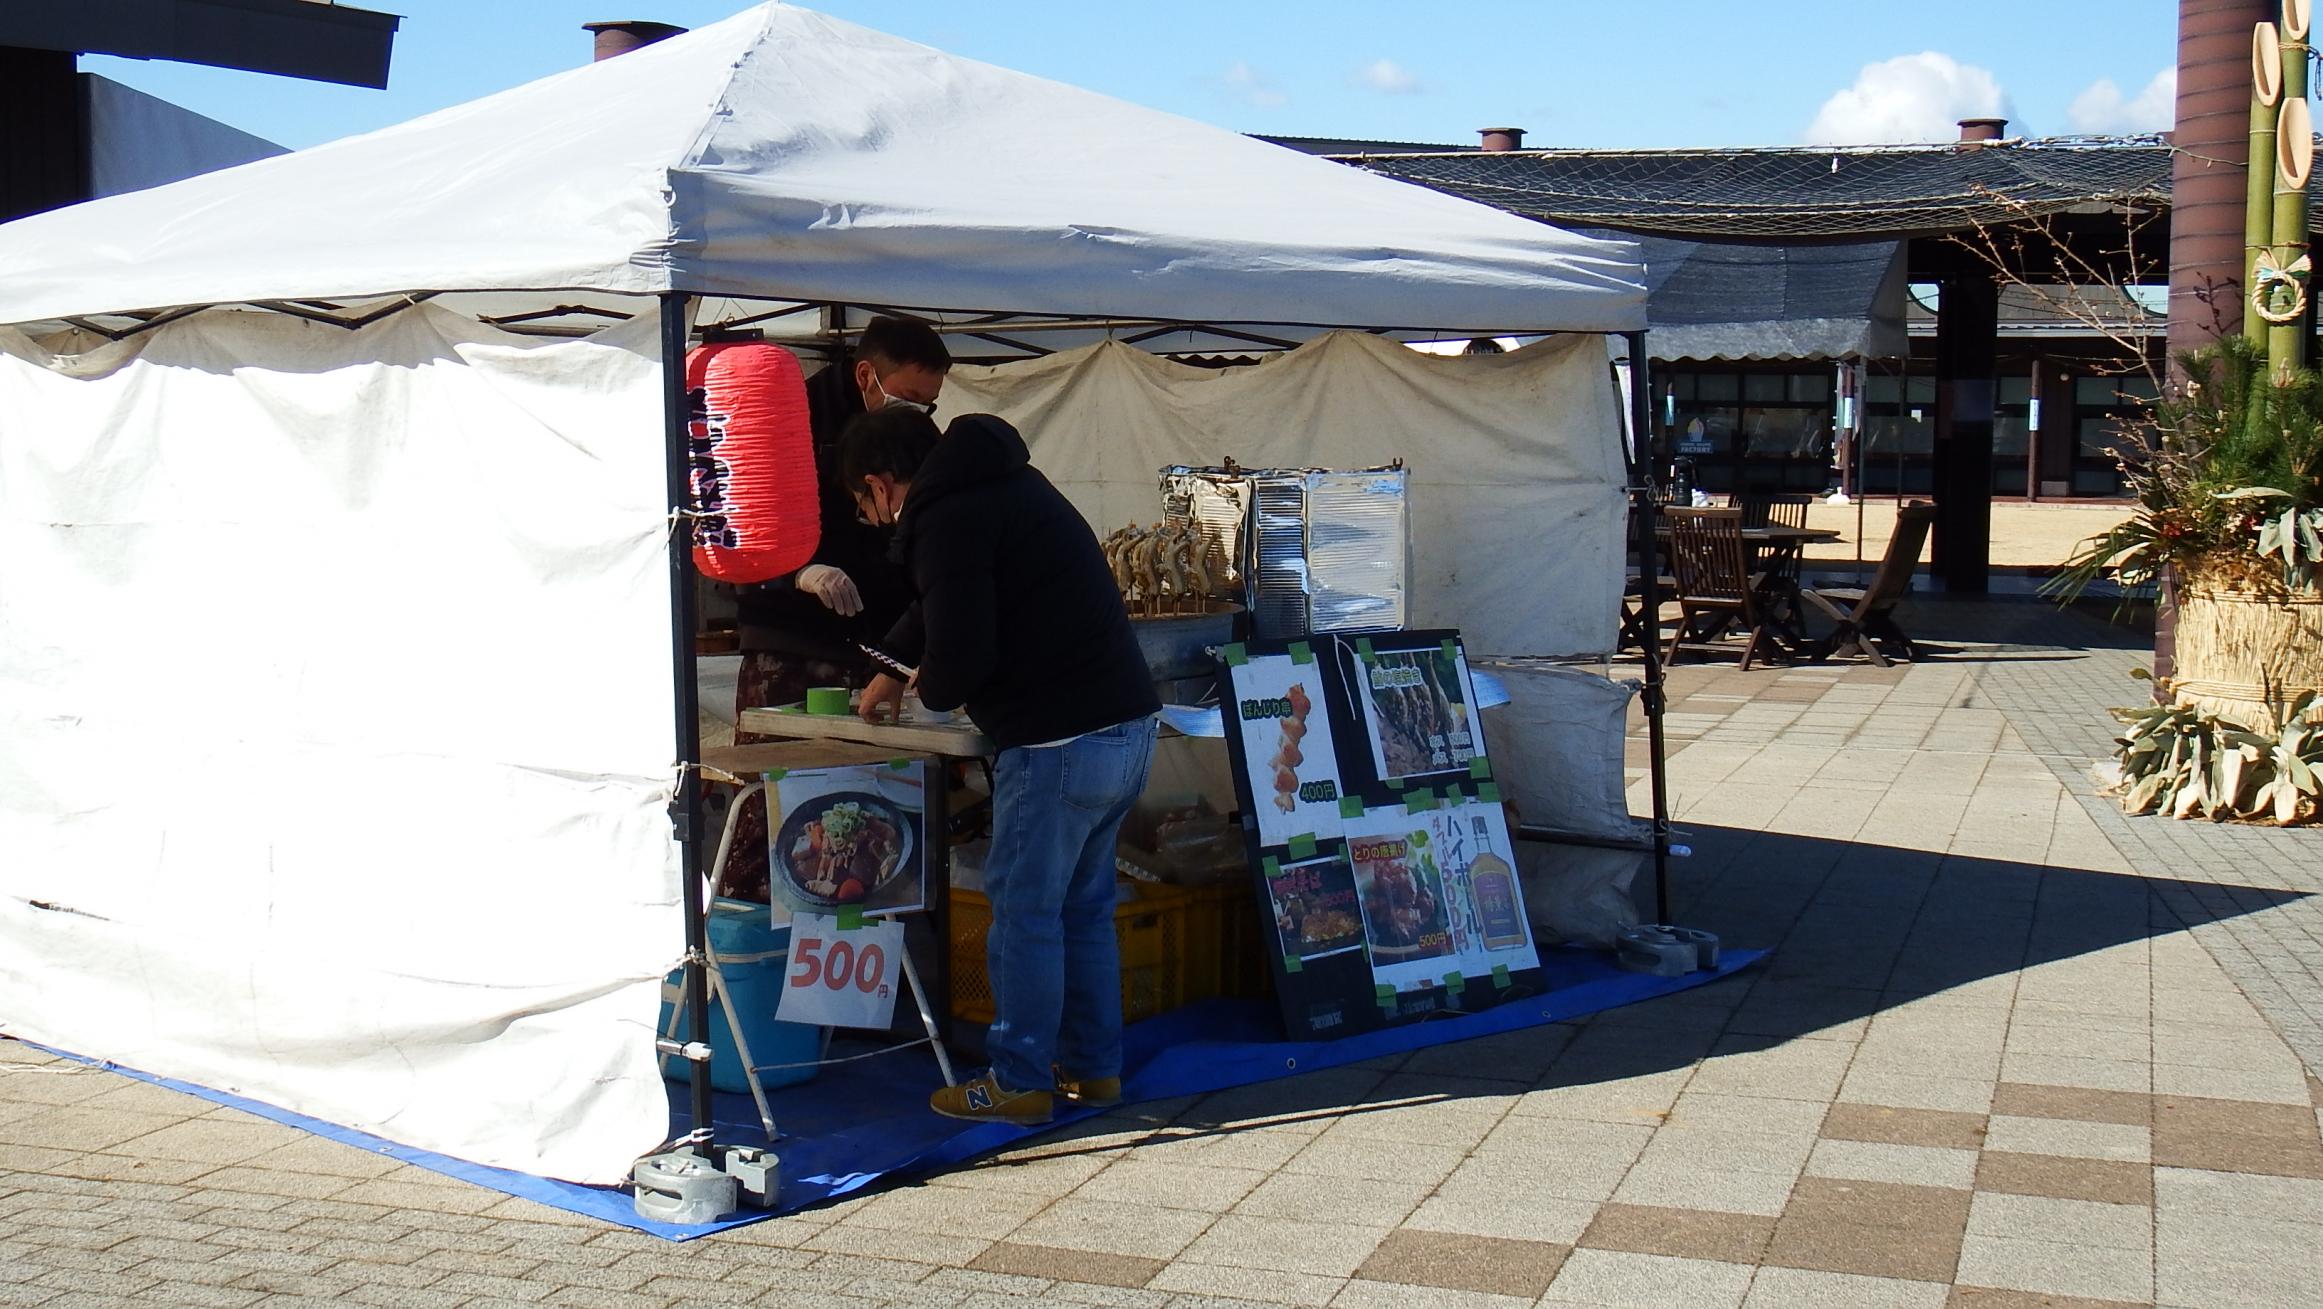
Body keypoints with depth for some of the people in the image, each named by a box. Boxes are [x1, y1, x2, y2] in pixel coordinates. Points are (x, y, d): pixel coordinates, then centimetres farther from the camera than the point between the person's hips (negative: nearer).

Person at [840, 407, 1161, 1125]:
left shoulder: (946, 519, -12)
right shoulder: (1005, 482, 19)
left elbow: (961, 655, -20)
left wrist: (929, 689, 3)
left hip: (1059, 743, -9)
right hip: (1128, 726, 9)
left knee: (1024, 910, 3)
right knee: (1084, 904, 18)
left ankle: (1019, 1081, 12)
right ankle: (1095, 1066, 26)